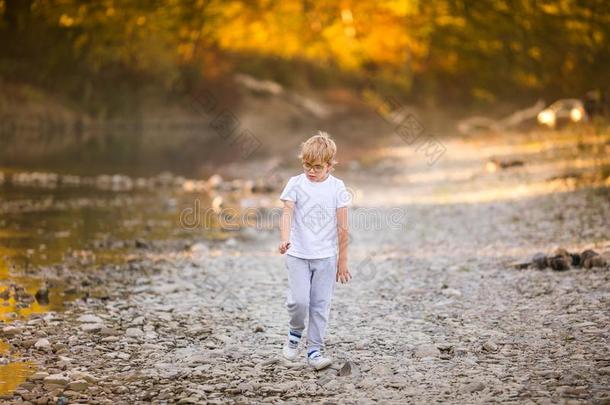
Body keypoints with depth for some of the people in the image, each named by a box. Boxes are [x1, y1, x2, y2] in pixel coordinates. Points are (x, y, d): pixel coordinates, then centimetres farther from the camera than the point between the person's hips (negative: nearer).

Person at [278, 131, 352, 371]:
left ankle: (315, 350, 10)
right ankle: (295, 332, 16)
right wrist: (284, 239, -34)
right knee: (298, 300, -13)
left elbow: (342, 227, 2)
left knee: (320, 305, 2)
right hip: (298, 255, -1)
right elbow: (287, 213, -14)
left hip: (326, 257, 1)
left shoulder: (337, 188, -1)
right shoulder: (296, 184, -2)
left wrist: (342, 261, 3)